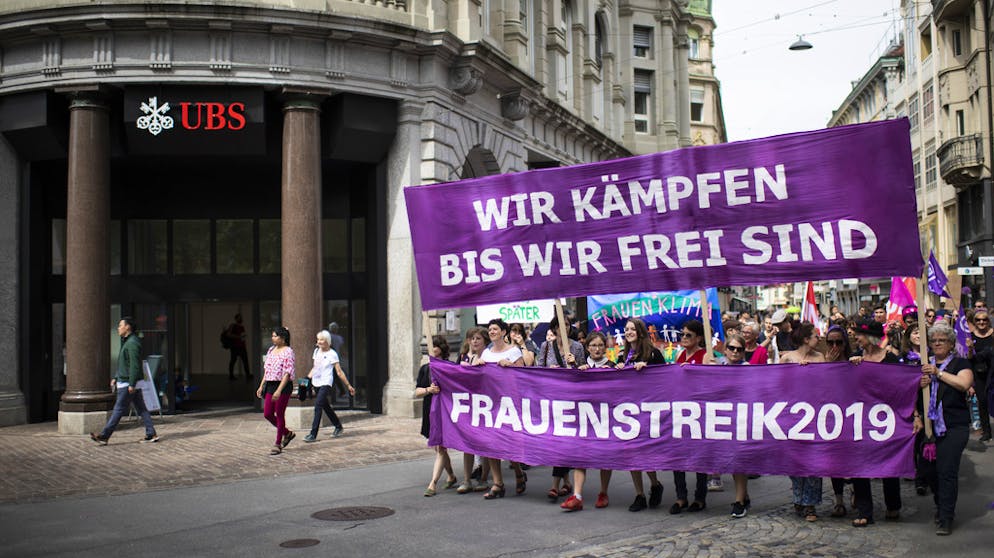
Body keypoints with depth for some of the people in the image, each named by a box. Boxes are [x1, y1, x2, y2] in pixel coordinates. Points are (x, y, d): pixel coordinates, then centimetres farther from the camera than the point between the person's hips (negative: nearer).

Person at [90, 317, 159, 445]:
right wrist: (115, 378, 23)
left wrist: (131, 384, -23)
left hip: (128, 383, -10)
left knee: (118, 409, -4)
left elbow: (135, 365, -21)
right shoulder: (127, 342, 18)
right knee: (141, 409, 7)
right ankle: (151, 434, 7)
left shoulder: (132, 343, -15)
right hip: (125, 381, 10)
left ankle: (104, 436, 1)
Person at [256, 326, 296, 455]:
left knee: (279, 414, -1)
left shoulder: (288, 352, -11)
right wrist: (261, 386, 13)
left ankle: (278, 444, 10)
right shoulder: (271, 350, 12)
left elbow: (287, 373, -17)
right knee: (267, 414, 6)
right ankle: (288, 433, 26)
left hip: (283, 386, -8)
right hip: (270, 385, 8)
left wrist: (279, 390, -22)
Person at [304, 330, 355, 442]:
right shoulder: (316, 351, 12)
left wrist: (348, 386, -5)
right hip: (316, 383, 7)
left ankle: (313, 434, -18)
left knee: (318, 406, -17)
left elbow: (339, 372, -5)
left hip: (326, 383, -7)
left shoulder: (332, 354, -7)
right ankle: (338, 427, 34)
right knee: (325, 406, 16)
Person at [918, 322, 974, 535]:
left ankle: (945, 518, -2)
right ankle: (941, 507, 28)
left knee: (947, 472, -9)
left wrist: (939, 373, -14)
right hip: (928, 426, 4)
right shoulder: (923, 366, 16)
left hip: (953, 427, -4)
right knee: (931, 471, 7)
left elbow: (964, 384, -15)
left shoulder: (960, 364, 5)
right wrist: (917, 416, -3)